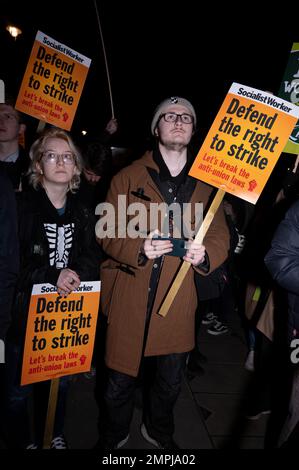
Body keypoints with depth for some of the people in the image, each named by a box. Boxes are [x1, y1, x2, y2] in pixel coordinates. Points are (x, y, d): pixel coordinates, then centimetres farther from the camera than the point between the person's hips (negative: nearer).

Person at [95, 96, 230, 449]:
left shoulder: (206, 185, 7)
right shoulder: (128, 177, 0)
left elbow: (220, 236, 6)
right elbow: (106, 231, -2)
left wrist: (205, 253, -16)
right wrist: (139, 248, -21)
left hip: (178, 302, 3)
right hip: (129, 298, -2)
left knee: (170, 382, 20)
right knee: (120, 380, 10)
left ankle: (158, 431, 51)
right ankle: (111, 438, 41)